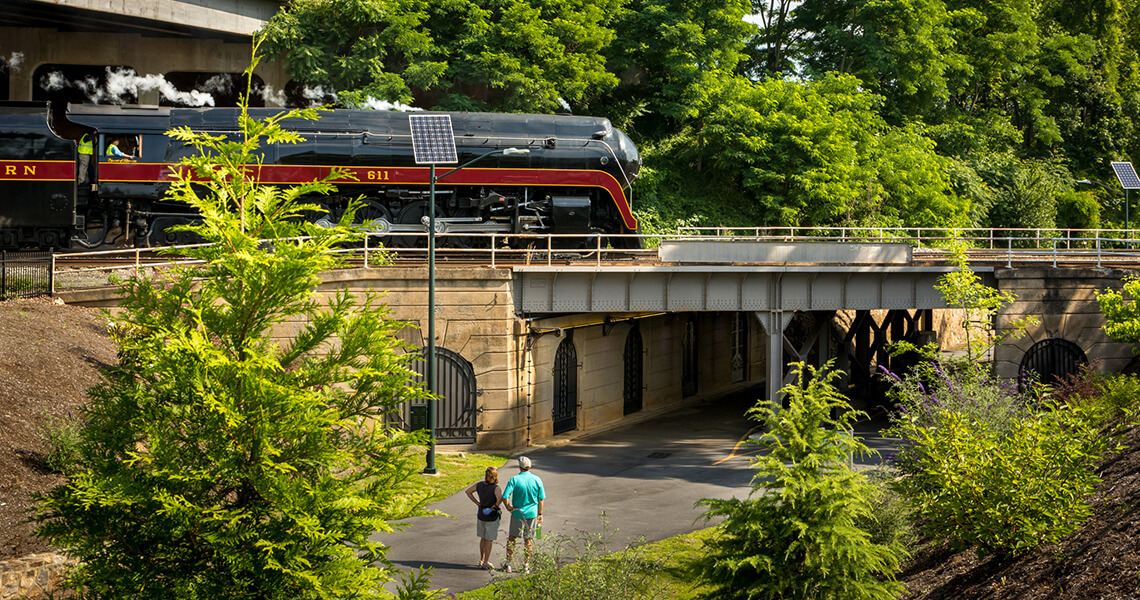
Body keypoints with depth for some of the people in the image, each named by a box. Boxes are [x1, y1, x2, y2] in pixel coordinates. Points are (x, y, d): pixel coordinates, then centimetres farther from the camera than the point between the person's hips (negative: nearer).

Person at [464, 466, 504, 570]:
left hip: (481, 515, 5)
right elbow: (500, 498, -39)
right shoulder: (496, 488, -23)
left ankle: (481, 560, 30)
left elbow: (468, 491, -1)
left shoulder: (479, 484, -6)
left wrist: (476, 502, 1)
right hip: (491, 517, -5)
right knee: (489, 540, 8)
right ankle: (486, 563, 12)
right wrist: (496, 505, -20)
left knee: (483, 538, 20)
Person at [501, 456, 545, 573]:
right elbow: (542, 499, 0)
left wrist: (508, 507, -1)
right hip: (532, 514, 2)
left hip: (517, 513, -2)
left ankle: (508, 564, 19)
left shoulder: (514, 480, -14)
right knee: (528, 540, 12)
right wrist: (540, 514, 11)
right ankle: (526, 566, 16)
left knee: (512, 537, 15)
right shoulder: (537, 480, -5)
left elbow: (505, 497, -19)